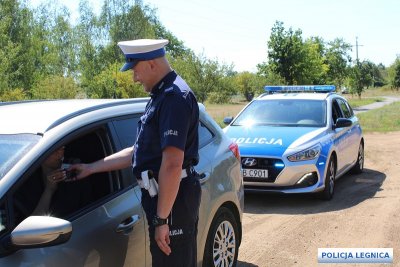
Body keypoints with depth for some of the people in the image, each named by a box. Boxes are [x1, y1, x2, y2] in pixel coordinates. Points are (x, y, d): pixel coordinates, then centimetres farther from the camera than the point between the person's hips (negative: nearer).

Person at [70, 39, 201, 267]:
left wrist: (161, 219, -24)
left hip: (173, 197, -10)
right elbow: (139, 152, 20)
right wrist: (91, 168, 22)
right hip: (165, 194, 10)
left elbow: (172, 164, -25)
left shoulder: (175, 97, -18)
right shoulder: (162, 96, 16)